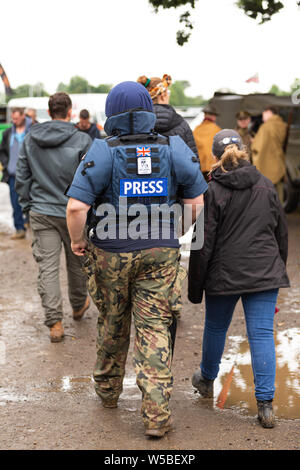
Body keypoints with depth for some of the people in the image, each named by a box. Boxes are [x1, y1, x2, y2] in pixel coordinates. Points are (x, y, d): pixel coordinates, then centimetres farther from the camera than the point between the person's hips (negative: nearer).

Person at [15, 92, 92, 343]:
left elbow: (22, 177, 7)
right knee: (76, 262, 18)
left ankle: (55, 322, -2)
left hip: (41, 212, 2)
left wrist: (28, 205, 15)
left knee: (48, 267, 2)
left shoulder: (30, 139, 2)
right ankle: (79, 305, 39)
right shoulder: (82, 140, -10)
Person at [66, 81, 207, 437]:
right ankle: (156, 414, -4)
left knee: (112, 324, 19)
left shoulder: (103, 153, -12)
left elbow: (76, 206, -20)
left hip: (111, 253, -1)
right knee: (154, 330, 3)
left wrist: (77, 241, -3)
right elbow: (197, 201, 1)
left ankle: (107, 390, 40)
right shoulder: (173, 150, -3)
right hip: (160, 254, 1)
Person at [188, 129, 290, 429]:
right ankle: (265, 404, -4)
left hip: (224, 275, -2)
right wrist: (278, 270, 24)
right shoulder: (266, 186, 4)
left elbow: (204, 244, -8)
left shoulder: (213, 192, -9)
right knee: (262, 333, 1)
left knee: (215, 327, 18)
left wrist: (195, 287, 0)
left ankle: (207, 380, 41)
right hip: (265, 274, 2)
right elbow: (281, 232, 12)